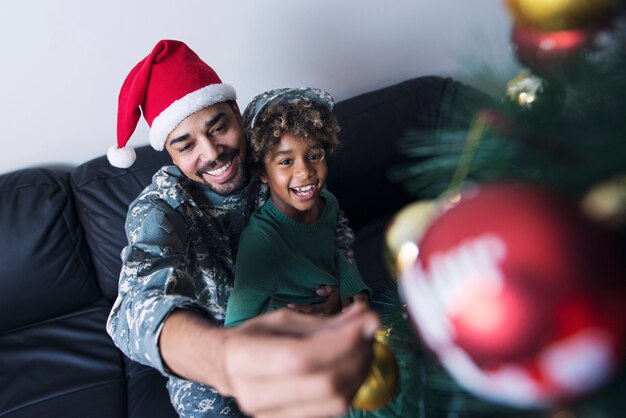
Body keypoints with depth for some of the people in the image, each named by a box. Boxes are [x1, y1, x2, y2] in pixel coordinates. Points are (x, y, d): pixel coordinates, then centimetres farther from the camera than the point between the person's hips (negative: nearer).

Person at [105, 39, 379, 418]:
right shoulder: (156, 211, -26)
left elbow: (337, 228, 2)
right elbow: (141, 305, -46)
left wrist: (339, 288, -21)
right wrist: (224, 356, -69)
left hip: (291, 321, 3)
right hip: (204, 342, -2)